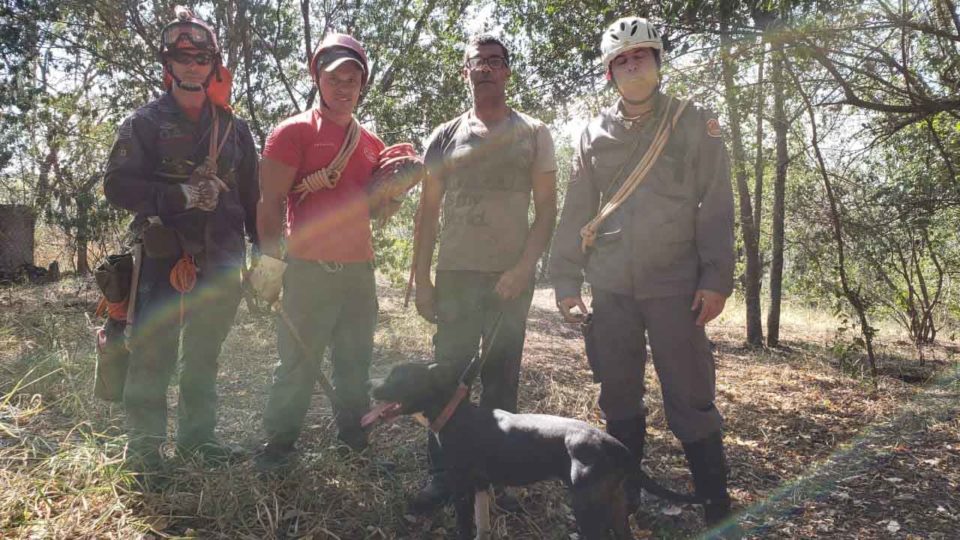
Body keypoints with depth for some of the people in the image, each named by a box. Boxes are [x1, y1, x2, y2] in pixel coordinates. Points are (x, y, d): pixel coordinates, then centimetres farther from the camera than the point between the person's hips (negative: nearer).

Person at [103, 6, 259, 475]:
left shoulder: (233, 128, 12)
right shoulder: (145, 123, 2)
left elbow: (252, 195, 14)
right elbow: (116, 186, -5)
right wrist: (180, 194, -17)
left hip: (219, 260, 4)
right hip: (162, 256, -3)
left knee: (204, 353, 13)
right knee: (153, 353, -2)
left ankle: (197, 434, 26)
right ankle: (144, 445, 12)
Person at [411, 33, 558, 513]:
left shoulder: (532, 134, 5)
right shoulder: (445, 137, 9)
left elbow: (547, 207, 0)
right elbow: (428, 211, 9)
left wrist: (524, 267, -13)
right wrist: (421, 278, 3)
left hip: (511, 276, -1)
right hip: (454, 274, 1)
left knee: (501, 381, 5)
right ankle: (443, 474, 9)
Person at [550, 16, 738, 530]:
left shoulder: (694, 123, 3)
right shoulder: (594, 133, 10)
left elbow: (716, 207, -2)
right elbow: (575, 212, 10)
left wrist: (716, 279, -10)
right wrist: (565, 279, 5)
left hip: (675, 285, -3)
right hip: (611, 287, 3)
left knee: (690, 397, -1)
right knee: (618, 393, 11)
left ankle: (714, 501, 13)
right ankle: (623, 488, 27)